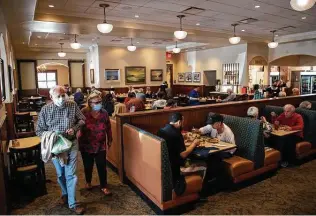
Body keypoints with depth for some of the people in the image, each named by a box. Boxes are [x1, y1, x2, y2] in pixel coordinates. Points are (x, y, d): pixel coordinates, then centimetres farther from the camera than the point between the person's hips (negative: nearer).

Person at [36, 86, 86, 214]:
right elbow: (39, 130, -1)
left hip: (71, 144, -1)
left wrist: (75, 128, -14)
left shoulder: (72, 105, -6)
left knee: (71, 174, -1)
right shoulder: (45, 110, -6)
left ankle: (72, 203, 11)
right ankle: (65, 193, 44)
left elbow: (82, 119, 5)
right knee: (60, 173, 18)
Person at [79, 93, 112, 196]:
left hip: (100, 145, 1)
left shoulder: (104, 113, -6)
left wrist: (110, 140, 9)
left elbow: (108, 128, 3)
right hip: (86, 145, -1)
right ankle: (88, 182, 43)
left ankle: (104, 186, 21)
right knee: (88, 165, 17)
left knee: (102, 166, 5)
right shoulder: (84, 113, -14)